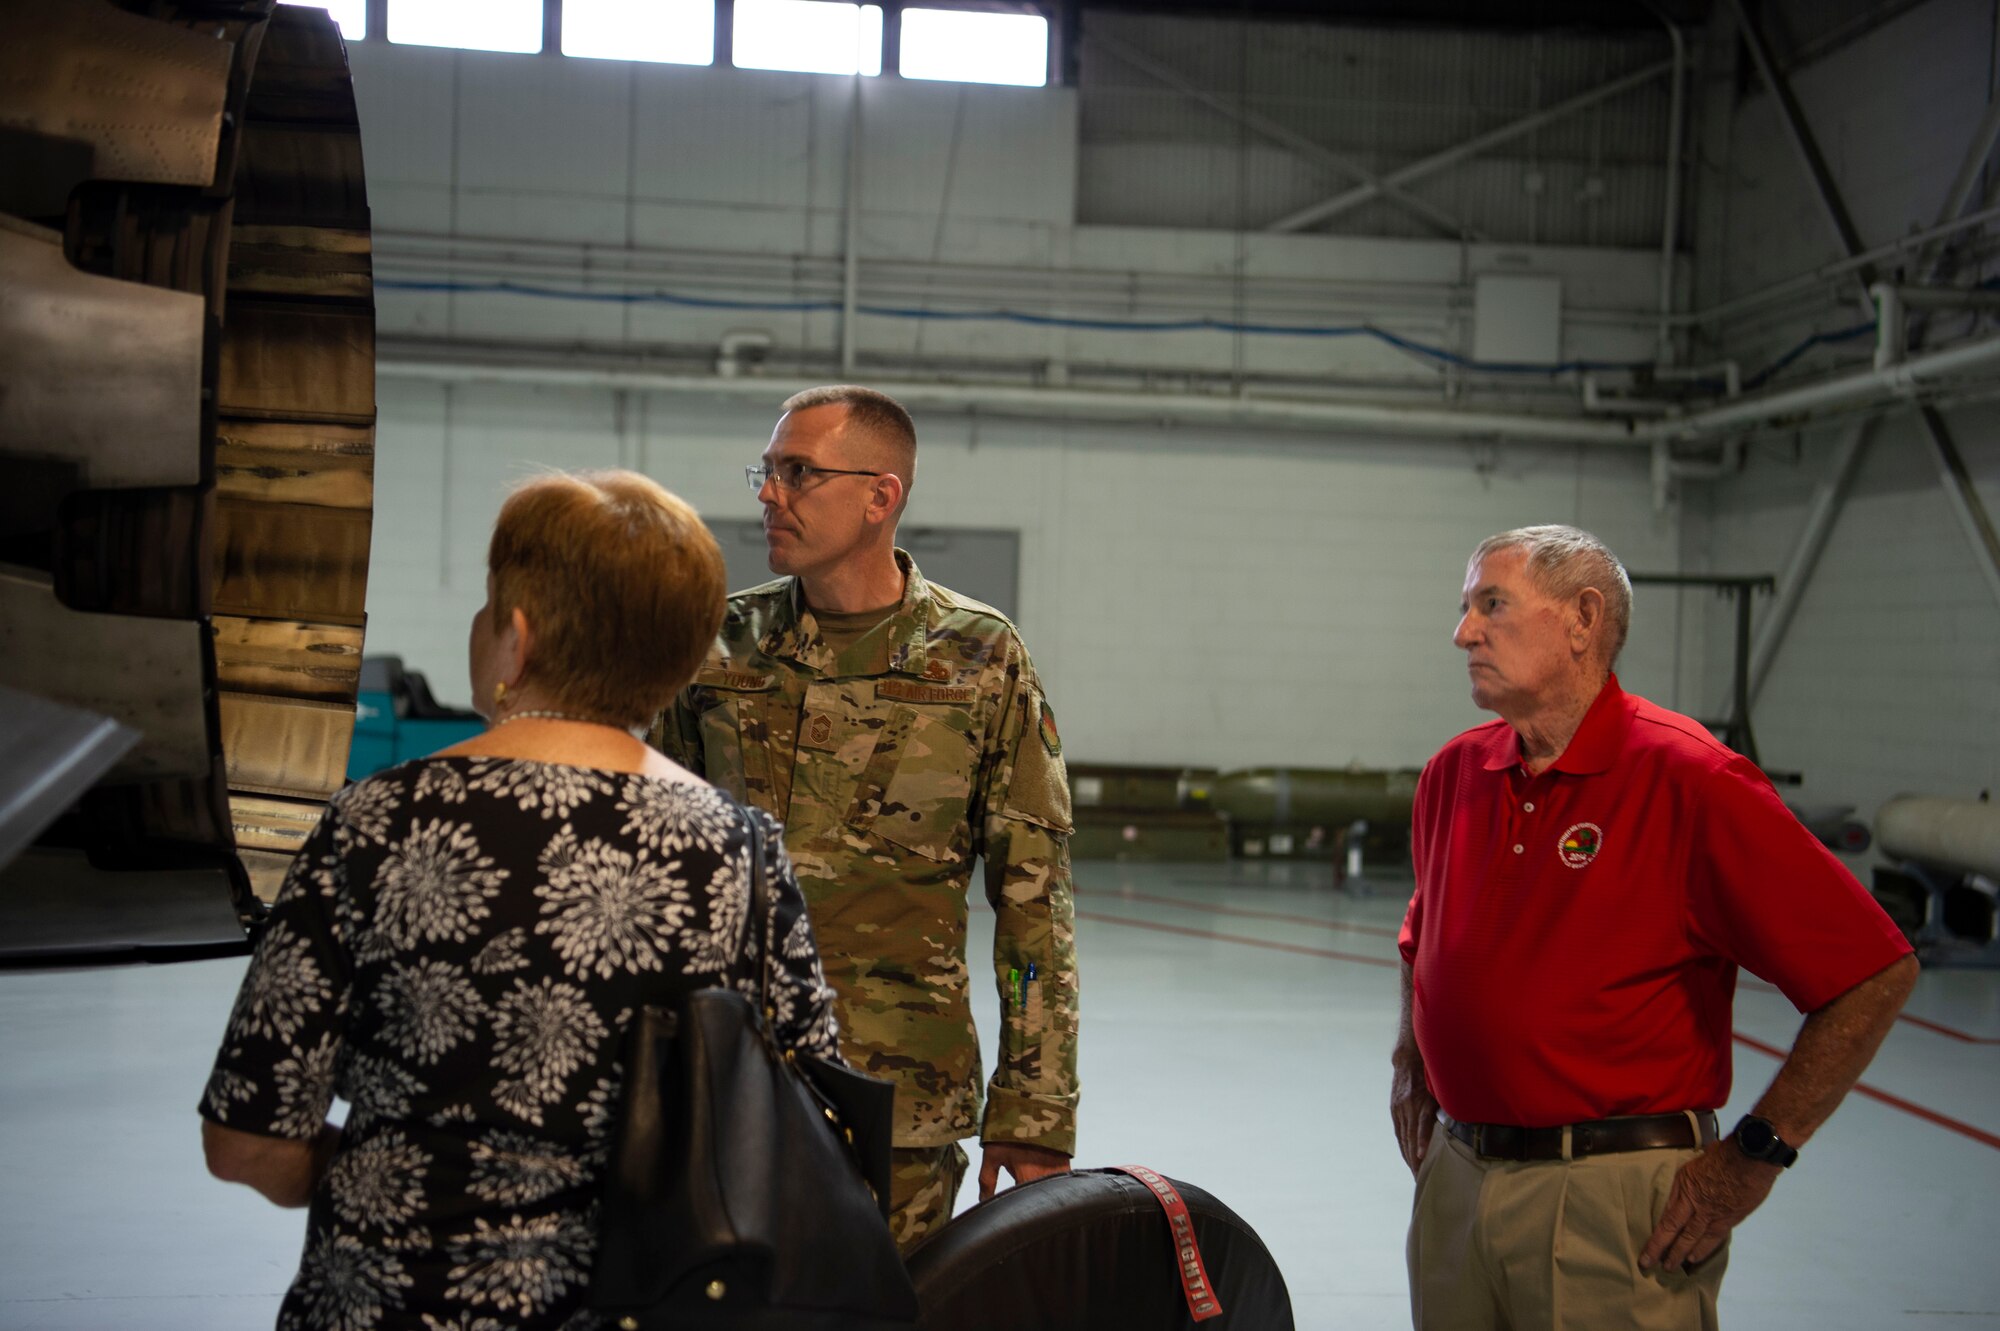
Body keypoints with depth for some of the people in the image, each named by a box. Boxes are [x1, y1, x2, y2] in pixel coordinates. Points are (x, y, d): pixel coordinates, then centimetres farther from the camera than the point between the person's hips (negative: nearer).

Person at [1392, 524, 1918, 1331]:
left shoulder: (1687, 778, -14)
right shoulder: (1453, 773, 6)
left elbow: (1877, 974, -14)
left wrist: (1756, 1156, -12)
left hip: (1617, 1201, -6)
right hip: (1454, 1176, 6)